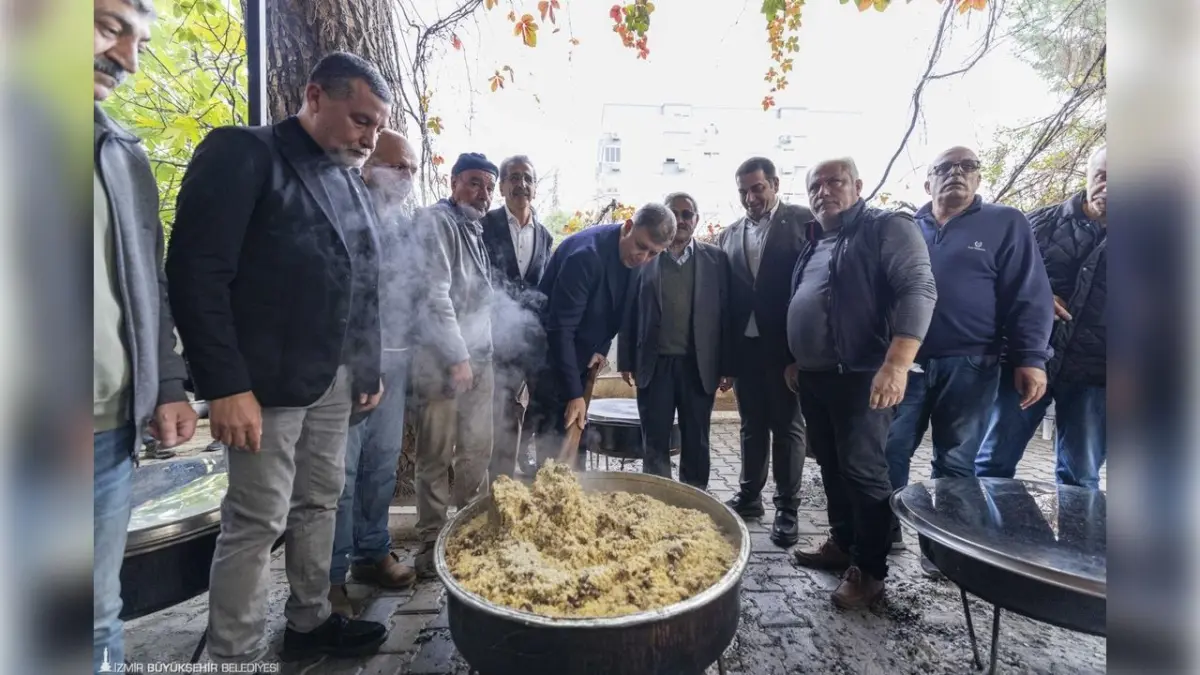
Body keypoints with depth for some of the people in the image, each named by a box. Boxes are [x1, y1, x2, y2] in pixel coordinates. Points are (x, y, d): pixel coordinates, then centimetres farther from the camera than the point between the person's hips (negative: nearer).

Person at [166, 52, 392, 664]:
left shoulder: (351, 181, 15)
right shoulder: (242, 154, -7)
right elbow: (196, 272, -15)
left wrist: (368, 368, 13)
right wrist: (225, 384, -20)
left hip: (336, 379, 7)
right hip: (266, 382, -7)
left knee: (320, 503, 16)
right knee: (257, 521, 2)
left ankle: (310, 622, 34)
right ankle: (234, 656, 22)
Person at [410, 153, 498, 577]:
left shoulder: (479, 229, 16)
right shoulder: (435, 221, -7)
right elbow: (434, 293, -16)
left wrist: (479, 353, 11)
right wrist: (457, 356, -17)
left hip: (479, 356, 8)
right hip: (441, 357, -7)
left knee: (478, 451, 14)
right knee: (436, 456, 2)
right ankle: (433, 541, 16)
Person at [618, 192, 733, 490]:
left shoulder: (716, 259, 4)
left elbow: (725, 313, 2)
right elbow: (629, 312, 3)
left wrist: (727, 366, -1)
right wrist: (626, 361, 0)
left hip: (699, 366, 1)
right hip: (654, 365, 0)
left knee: (696, 443, 12)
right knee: (654, 443, 8)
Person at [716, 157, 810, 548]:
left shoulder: (802, 221, -1)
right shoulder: (729, 235, 11)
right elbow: (725, 293, 7)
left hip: (787, 344, -4)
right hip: (745, 345, 4)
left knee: (788, 426, 6)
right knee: (752, 425, 14)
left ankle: (787, 509, 18)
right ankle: (749, 497, 28)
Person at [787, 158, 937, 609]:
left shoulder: (888, 228, -5)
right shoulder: (813, 242, 18)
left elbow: (919, 291, -17)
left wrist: (896, 364, -28)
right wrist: (795, 361, 20)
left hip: (860, 376, -8)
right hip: (813, 377, 8)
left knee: (863, 470, -2)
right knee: (830, 466, 15)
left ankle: (869, 571, 12)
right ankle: (842, 544, 31)